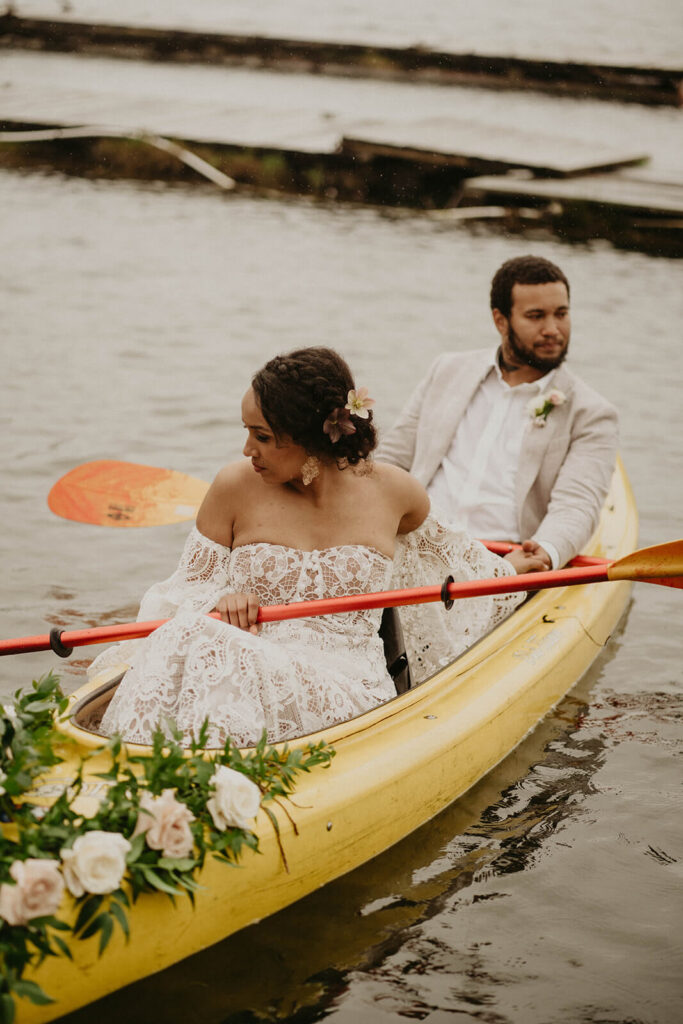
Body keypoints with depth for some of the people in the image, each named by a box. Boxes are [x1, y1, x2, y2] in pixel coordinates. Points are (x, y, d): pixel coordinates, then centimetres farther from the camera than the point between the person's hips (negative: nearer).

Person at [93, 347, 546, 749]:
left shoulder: (394, 491, 5)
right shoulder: (236, 487, 2)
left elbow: (434, 544, 30)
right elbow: (189, 589, 9)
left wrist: (509, 568, 41)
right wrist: (219, 603, -15)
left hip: (347, 690, -1)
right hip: (242, 671, 1)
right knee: (191, 639, -37)